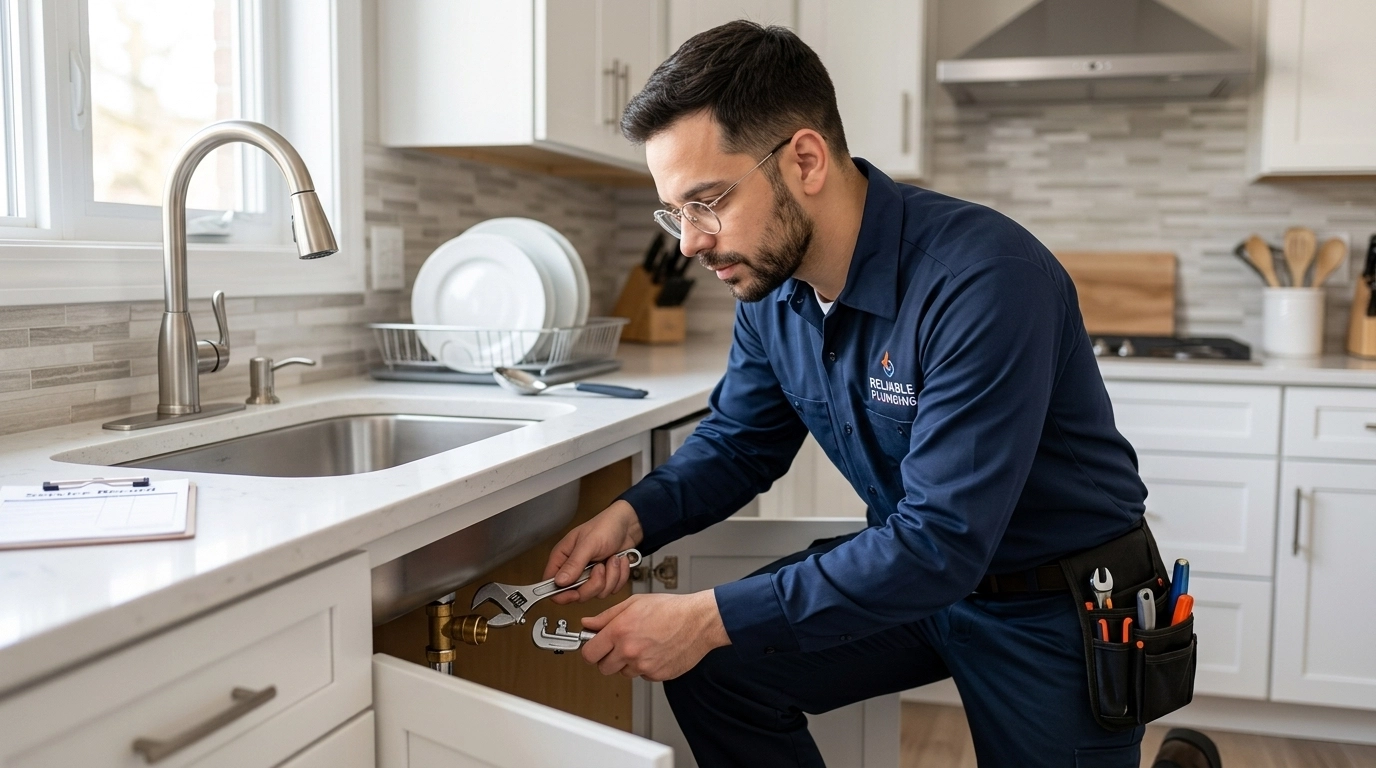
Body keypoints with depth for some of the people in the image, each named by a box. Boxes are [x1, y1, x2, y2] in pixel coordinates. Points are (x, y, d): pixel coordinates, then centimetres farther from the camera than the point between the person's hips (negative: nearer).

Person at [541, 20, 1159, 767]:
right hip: (914, 566, 6)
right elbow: (738, 443, 6)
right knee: (715, 669, -9)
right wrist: (632, 516, -14)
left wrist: (711, 618, -33)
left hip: (1062, 611, -5)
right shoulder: (770, 286, -8)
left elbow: (943, 543, -33)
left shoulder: (984, 280, -32)